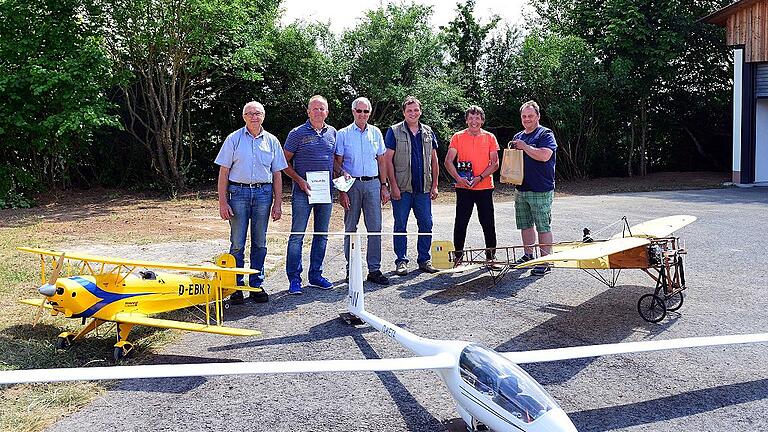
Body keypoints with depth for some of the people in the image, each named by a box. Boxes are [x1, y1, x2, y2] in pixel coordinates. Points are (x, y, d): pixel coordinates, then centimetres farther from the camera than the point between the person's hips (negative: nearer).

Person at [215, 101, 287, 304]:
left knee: (260, 243, 7)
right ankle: (236, 286, 9)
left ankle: (257, 285, 16)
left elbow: (277, 174, 10)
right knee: (237, 243, 0)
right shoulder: (234, 139, 3)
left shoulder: (272, 141, 10)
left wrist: (278, 203, 4)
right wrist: (222, 202, -6)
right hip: (238, 193, -2)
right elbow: (223, 172, 1)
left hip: (263, 194, 2)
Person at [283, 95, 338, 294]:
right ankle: (294, 279, 4)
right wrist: (300, 180, -14)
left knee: (322, 235, 11)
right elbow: (285, 162, -1)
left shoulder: (332, 133, 10)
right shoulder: (298, 133, -3)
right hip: (303, 191, -5)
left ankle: (316, 275, 22)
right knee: (297, 235, -3)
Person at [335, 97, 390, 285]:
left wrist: (384, 185, 8)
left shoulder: (376, 133, 10)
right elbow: (338, 164, -1)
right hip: (352, 184, -2)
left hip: (373, 184, 2)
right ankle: (351, 268, 15)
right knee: (351, 228, 5)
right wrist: (341, 191, -8)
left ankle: (374, 269, 6)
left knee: (375, 227, -1)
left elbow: (381, 161, 14)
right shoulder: (343, 134, 1)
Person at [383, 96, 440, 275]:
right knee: (400, 226, 2)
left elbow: (434, 160, 14)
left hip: (423, 189, 4)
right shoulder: (394, 131, 0)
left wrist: (434, 185, 7)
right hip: (402, 188, -3)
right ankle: (401, 261, 12)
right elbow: (388, 160, -4)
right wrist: (393, 186, -11)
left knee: (426, 225, 6)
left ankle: (424, 260, 18)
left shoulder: (428, 132, 12)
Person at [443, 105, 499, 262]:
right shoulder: (458, 137, 3)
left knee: (488, 223, 5)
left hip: (485, 187, 1)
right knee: (460, 223, 2)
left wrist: (480, 177, -12)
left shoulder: (490, 137, 5)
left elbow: (495, 163, 2)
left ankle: (491, 255, 17)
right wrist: (458, 178, -16)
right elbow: (448, 161, -1)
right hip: (463, 187, 0)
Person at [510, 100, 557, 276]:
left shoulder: (545, 134, -6)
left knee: (543, 227, -4)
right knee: (525, 225, 14)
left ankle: (545, 262, 0)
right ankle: (528, 256, 26)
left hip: (541, 191, -7)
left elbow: (544, 155, -23)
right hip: (521, 190, 7)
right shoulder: (518, 137, 16)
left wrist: (524, 146, -12)